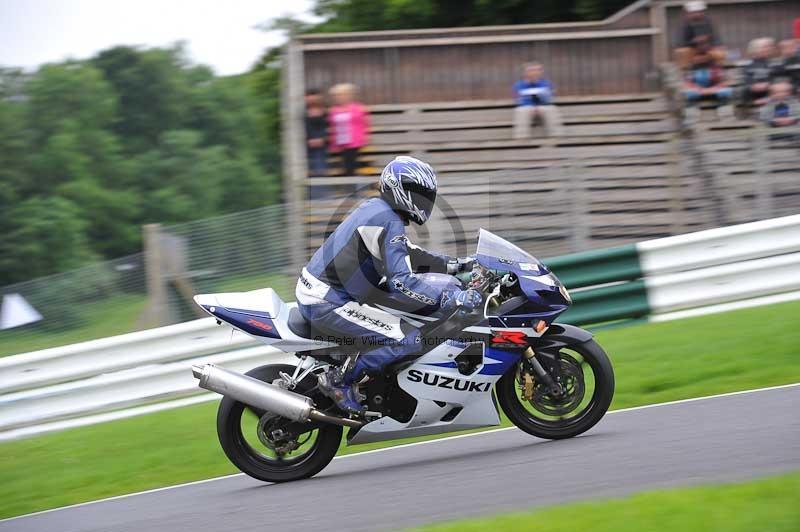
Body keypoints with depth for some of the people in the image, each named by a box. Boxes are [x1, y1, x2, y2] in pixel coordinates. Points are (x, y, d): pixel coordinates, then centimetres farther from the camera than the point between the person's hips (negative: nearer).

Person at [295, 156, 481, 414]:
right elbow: (401, 281, -25)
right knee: (408, 338, -19)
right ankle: (339, 380, -8)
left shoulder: (376, 208, 14)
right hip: (328, 303, -11)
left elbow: (406, 254, 27)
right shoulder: (388, 223, -17)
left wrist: (455, 264, 22)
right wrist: (451, 299, -26)